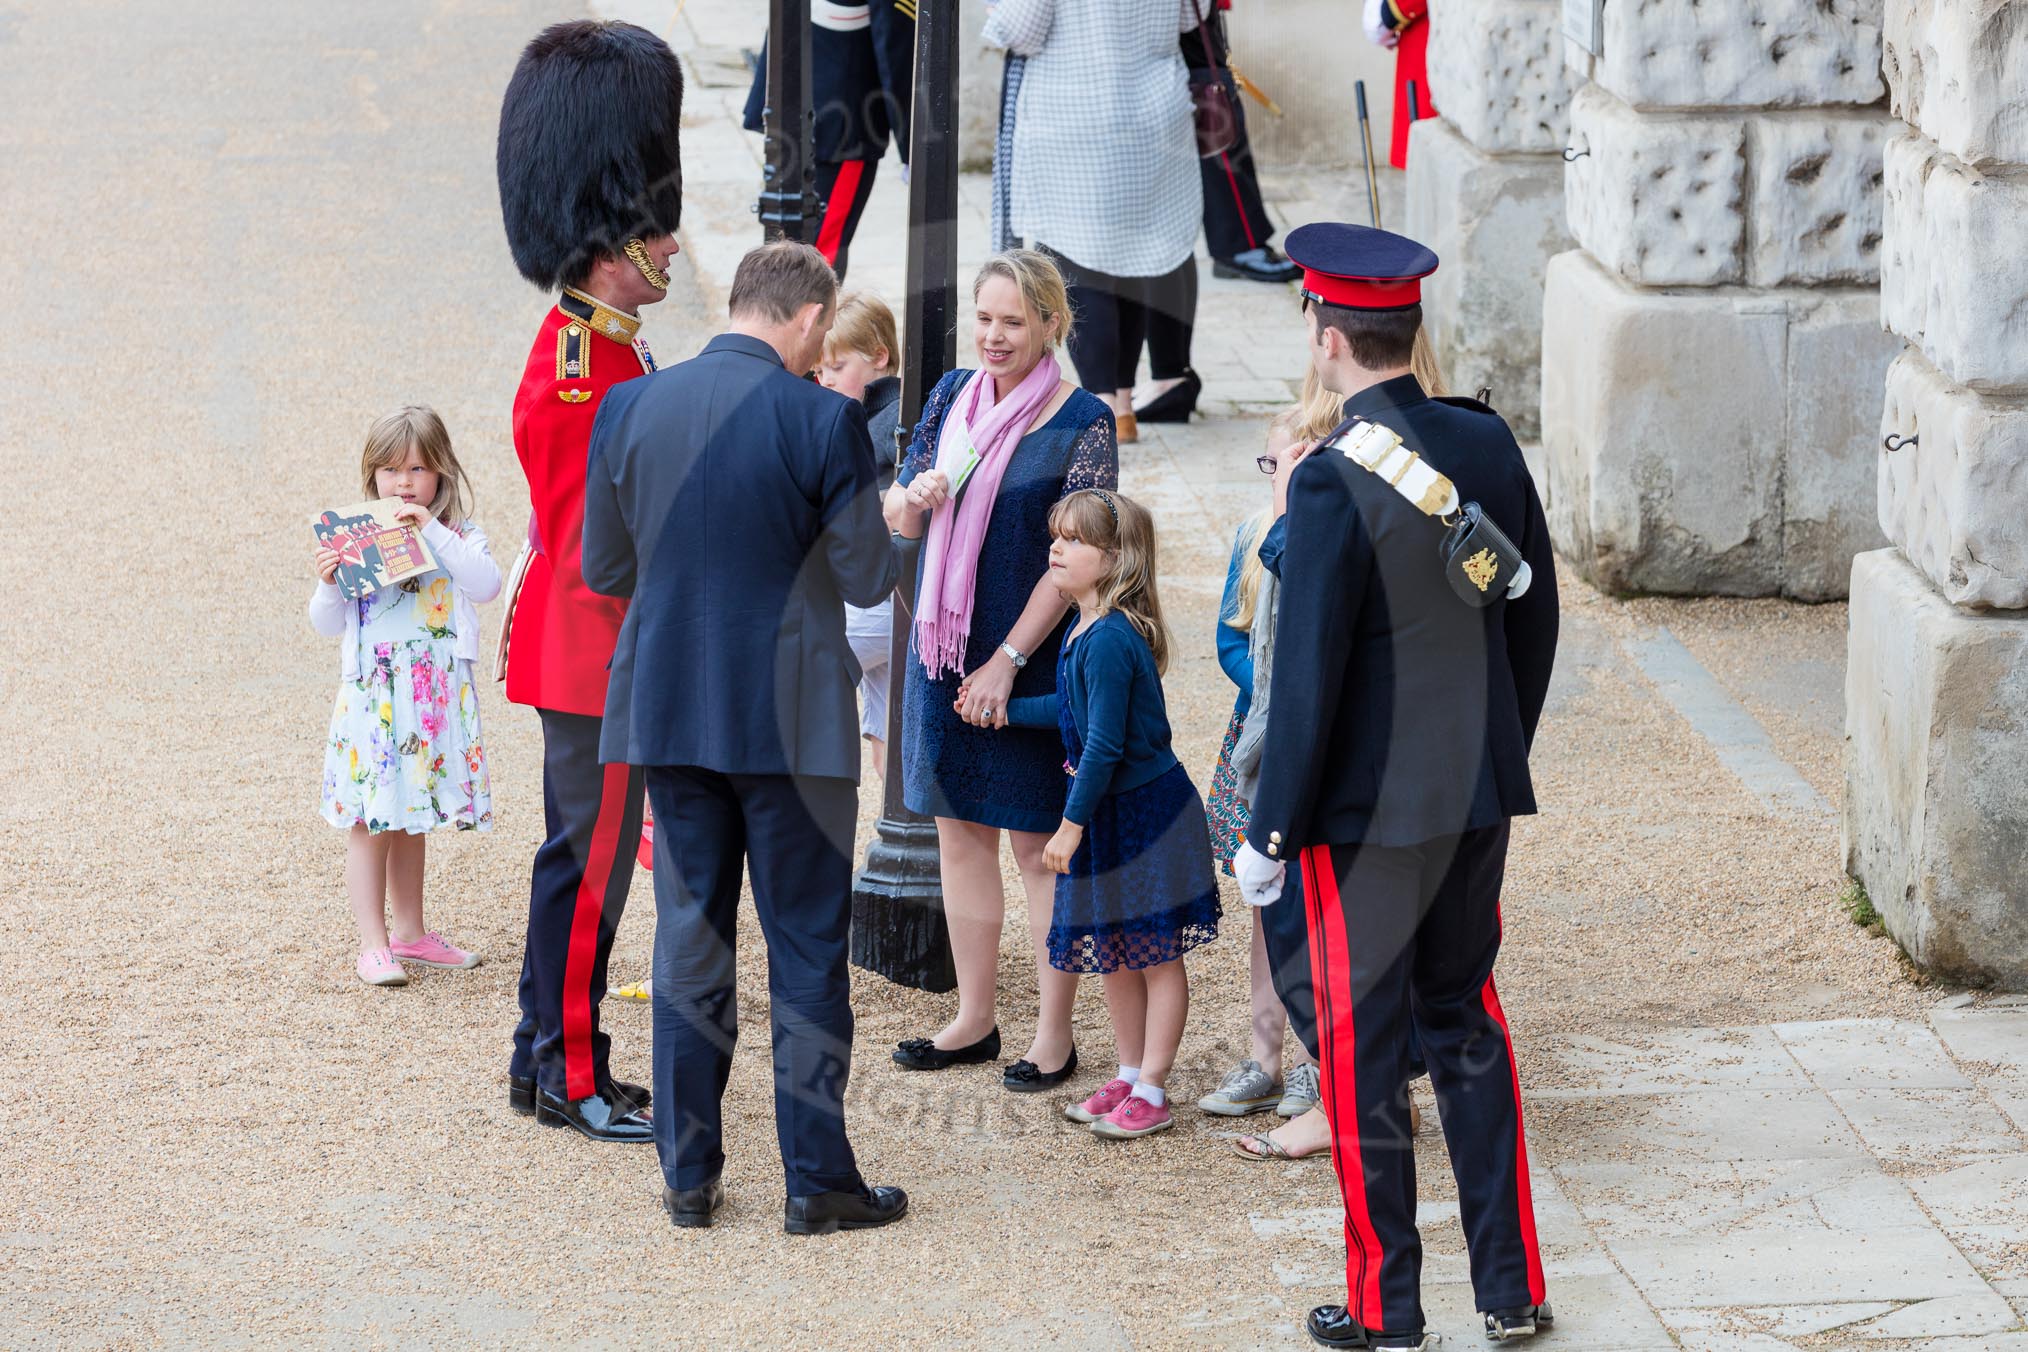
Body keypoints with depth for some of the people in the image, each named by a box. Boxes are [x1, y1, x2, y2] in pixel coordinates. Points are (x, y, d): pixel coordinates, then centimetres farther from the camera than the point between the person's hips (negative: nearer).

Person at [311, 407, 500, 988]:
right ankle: (373, 944, 2)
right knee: (369, 821, -3)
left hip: (438, 698, 2)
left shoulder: (459, 538, 2)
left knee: (409, 820, 14)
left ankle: (409, 931, 26)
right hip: (371, 696, -2)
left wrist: (433, 533, -22)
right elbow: (328, 625, 4)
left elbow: (485, 584, -19)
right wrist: (327, 584, -15)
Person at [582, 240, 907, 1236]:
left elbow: (602, 570, 8)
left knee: (689, 932, 12)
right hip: (791, 718, -4)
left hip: (667, 704, 4)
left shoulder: (629, 408, 0)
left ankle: (688, 1174, 15)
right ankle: (816, 1180, 9)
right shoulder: (822, 421, -14)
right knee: (807, 945, 5)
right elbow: (869, 579, -9)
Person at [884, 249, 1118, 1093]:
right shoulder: (953, 397, 6)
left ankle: (1054, 1037, 9)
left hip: (1032, 659, -5)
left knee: (1037, 841, 0)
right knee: (959, 829, 11)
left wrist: (1008, 659, -15)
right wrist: (914, 497, -16)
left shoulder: (1082, 424, -10)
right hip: (944, 645, 6)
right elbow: (897, 519, 8)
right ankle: (975, 1018, 22)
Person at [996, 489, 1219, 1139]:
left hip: (1147, 813, -10)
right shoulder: (1087, 630, 6)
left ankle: (1151, 1093, 8)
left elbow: (1103, 745, -23)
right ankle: (1129, 1075, 28)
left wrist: (1072, 823, -17)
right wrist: (1003, 707, 23)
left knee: (1156, 955, 2)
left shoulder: (1110, 639, -24)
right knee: (1114, 952, 17)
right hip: (1110, 817, 10)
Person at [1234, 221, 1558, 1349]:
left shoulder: (1336, 483, -20)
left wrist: (1271, 832, -9)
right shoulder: (1489, 444, 0)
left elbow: (1309, 675, -18)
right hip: (1482, 795, 6)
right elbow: (1535, 619, 9)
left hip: (1370, 811, -6)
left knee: (1363, 1047, 6)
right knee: (1466, 1022, 18)